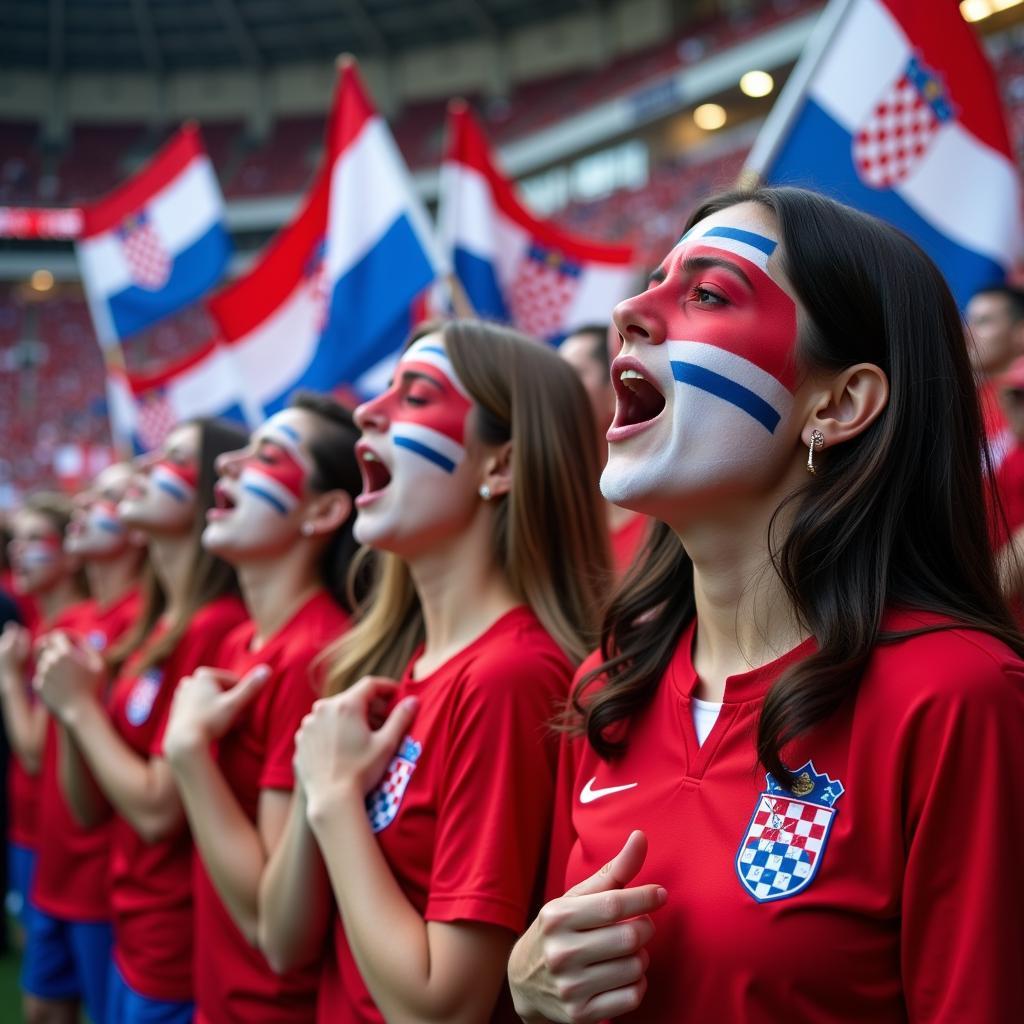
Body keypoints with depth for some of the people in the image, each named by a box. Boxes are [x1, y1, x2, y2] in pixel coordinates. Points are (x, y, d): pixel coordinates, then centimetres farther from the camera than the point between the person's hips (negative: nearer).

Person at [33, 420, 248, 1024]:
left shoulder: (215, 629, -20)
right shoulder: (153, 628, 6)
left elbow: (157, 811, -21)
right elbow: (91, 809, 9)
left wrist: (81, 705, -11)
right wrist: (71, 707, -7)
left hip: (177, 958, -8)